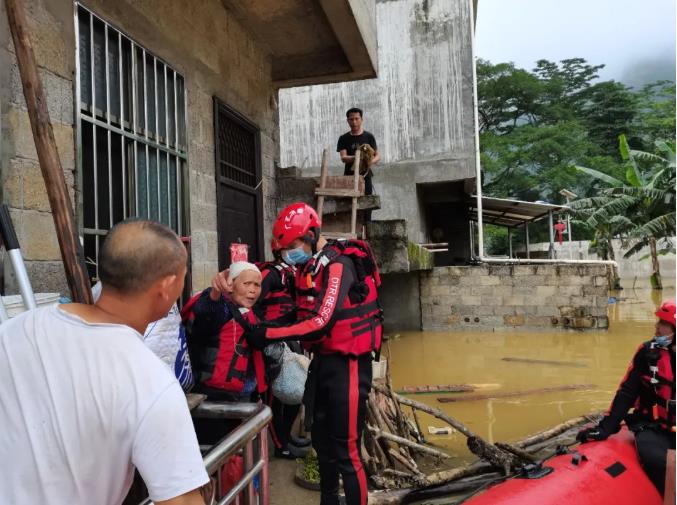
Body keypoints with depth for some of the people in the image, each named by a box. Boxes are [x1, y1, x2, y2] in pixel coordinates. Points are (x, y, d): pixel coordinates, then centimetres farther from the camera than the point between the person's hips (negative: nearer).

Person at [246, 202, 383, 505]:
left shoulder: (338, 265, -20)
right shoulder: (308, 267, 7)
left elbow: (322, 323, -27)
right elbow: (303, 314, 10)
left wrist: (268, 335, -24)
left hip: (347, 364, -9)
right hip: (323, 360, 9)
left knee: (346, 450, -4)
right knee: (321, 439, 21)